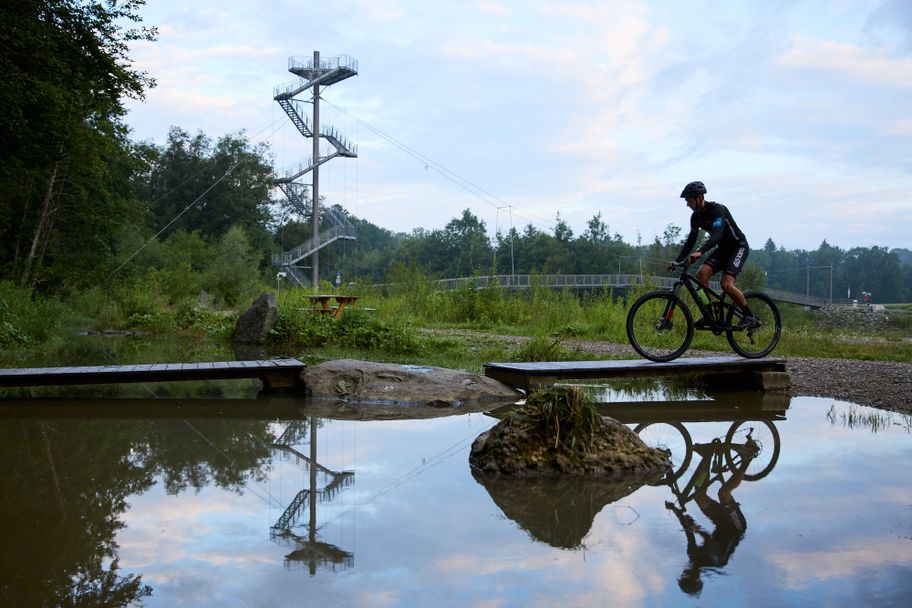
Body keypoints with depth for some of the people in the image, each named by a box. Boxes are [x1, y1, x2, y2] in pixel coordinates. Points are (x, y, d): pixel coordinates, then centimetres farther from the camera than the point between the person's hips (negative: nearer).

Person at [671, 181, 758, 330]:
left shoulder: (717, 209, -26)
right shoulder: (696, 216, -2)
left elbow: (717, 235, -39)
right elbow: (691, 239, 3)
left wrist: (700, 252, -54)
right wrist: (678, 260, -7)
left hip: (738, 247, -8)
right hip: (723, 249, 8)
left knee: (726, 284, -23)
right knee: (701, 274, -15)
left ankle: (751, 318, -8)